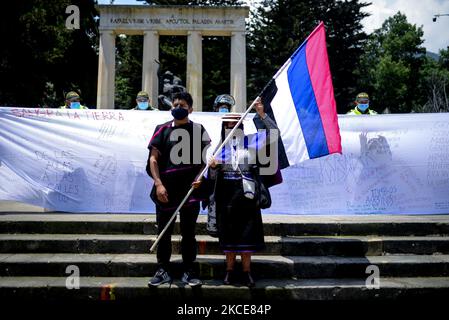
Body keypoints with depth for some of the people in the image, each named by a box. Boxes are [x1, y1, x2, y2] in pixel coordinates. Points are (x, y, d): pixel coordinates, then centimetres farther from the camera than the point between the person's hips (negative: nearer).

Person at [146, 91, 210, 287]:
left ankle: (188, 272, 17)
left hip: (190, 189, 0)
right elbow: (153, 159, 1)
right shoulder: (163, 129, 4)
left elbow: (205, 158, 6)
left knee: (188, 233, 8)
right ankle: (163, 271, 18)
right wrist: (158, 184, -10)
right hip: (166, 190, 0)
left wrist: (200, 177, -12)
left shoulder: (198, 130, 5)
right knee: (164, 232, 7)